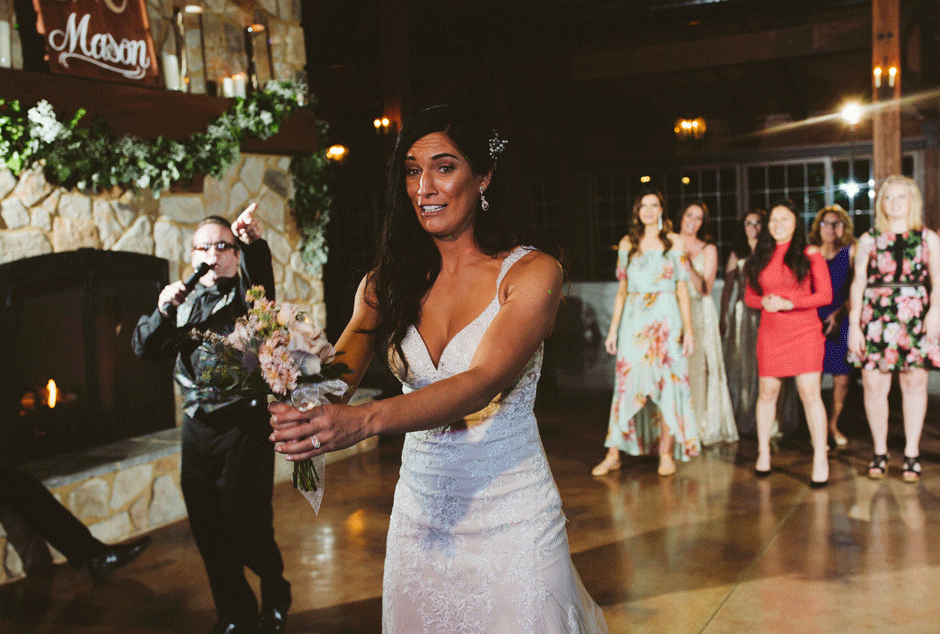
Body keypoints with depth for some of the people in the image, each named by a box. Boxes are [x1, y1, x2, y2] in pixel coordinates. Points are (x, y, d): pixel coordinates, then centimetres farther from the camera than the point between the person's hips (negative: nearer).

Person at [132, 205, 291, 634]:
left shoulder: (245, 294, 1)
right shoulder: (184, 301, 14)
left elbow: (262, 279, -23)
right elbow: (145, 349, 8)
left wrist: (254, 243, -43)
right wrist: (163, 311, -11)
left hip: (244, 427, -5)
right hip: (197, 428, 5)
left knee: (246, 528, -5)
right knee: (207, 531, 10)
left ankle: (275, 598, 24)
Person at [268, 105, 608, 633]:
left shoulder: (532, 272, -10)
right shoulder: (388, 280, 3)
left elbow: (483, 382, -23)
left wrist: (365, 421, -38)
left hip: (511, 515, -4)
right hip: (421, 514, 4)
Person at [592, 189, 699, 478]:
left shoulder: (674, 242, 5)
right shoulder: (627, 243, 10)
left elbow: (682, 287, 3)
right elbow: (622, 289, 12)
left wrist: (688, 328, -3)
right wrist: (613, 329, 8)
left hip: (666, 320, -1)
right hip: (634, 320, 1)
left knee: (667, 383, -2)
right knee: (627, 383, -1)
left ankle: (666, 453, 7)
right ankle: (614, 454, 4)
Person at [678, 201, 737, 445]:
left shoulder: (708, 250, 7)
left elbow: (706, 289, -3)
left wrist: (688, 267, -15)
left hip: (699, 314, -1)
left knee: (699, 366, -7)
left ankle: (702, 427, 1)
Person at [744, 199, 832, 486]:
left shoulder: (810, 254, 2)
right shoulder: (760, 257, 12)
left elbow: (825, 295, -3)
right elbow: (749, 295, 14)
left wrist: (787, 303, -13)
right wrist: (764, 301, -9)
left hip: (805, 332, -3)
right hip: (770, 333, 3)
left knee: (810, 392, -10)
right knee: (767, 392, 6)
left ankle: (821, 458, -3)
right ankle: (763, 452, 20)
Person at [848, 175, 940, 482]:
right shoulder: (869, 240, 10)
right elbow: (858, 284, 6)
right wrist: (854, 325, 0)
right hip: (876, 319, 0)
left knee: (914, 384, 2)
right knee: (874, 385, -3)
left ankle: (912, 454, 13)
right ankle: (880, 452, 11)